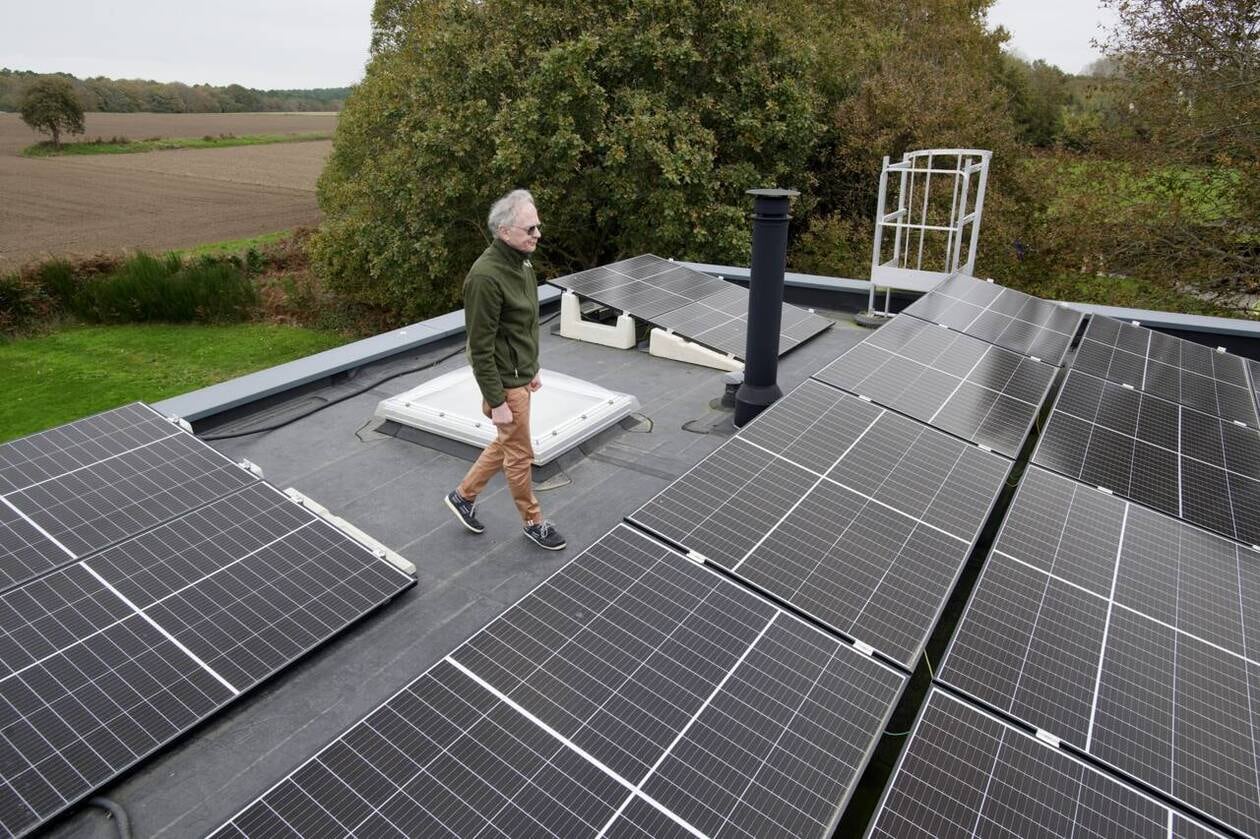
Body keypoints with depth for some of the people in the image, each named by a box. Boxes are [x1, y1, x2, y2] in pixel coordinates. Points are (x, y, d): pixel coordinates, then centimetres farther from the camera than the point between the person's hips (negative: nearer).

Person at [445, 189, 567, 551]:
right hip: (505, 382, -9)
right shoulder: (486, 276, -26)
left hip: (520, 375, 9)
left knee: (505, 444, 22)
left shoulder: (520, 261, 3)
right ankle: (533, 522, 27)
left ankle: (463, 496, 39)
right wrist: (496, 401, -21)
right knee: (520, 454, 7)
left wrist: (532, 369, 20)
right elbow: (481, 348, -24)